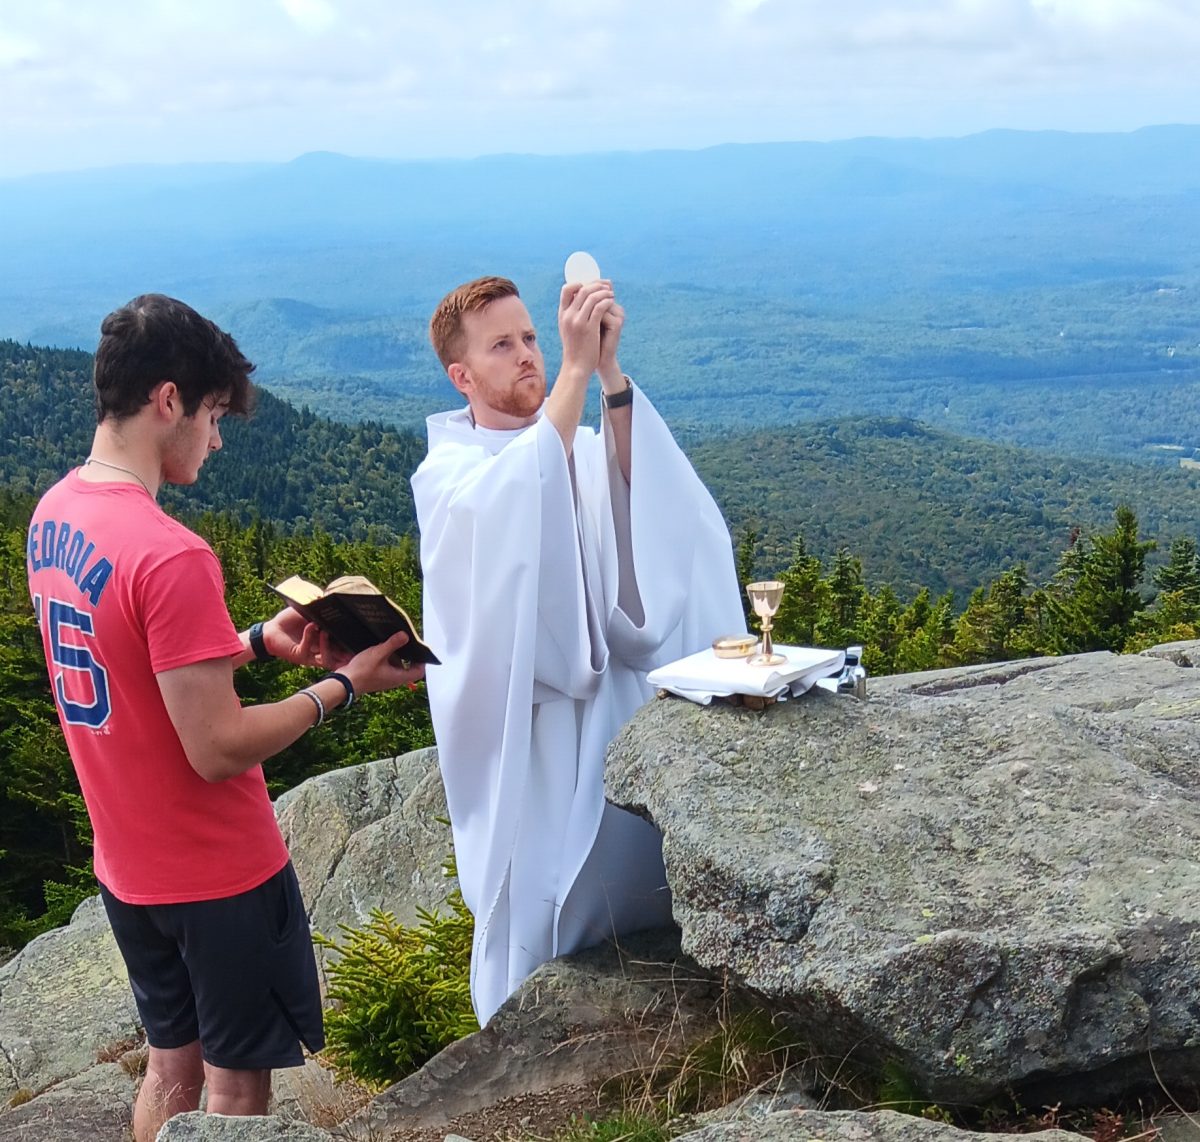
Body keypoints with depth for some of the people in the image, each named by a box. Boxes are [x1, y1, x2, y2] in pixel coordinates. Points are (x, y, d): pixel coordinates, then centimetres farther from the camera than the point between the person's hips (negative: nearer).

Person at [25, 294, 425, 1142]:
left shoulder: (54, 514, 0)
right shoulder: (170, 555, -28)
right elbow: (219, 748, -26)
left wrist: (256, 642, 7)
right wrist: (340, 686, -14)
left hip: (127, 865, 8)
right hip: (218, 875, -8)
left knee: (172, 1065, 22)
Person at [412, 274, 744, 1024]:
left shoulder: (584, 449, 10)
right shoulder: (446, 473, -3)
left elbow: (642, 490, -15)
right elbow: (510, 505, -27)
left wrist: (610, 369, -28)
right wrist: (577, 369, -31)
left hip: (617, 705, 4)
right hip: (527, 727, -4)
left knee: (637, 891, 6)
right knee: (538, 909, -3)